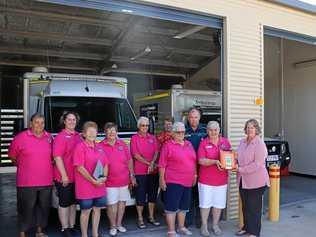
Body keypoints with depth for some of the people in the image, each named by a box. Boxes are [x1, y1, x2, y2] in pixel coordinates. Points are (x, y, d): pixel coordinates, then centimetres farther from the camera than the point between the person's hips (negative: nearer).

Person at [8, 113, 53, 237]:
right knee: (26, 208, 5)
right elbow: (12, 155, 3)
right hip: (27, 182, -4)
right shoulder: (21, 137, -7)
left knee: (44, 207, 14)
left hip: (46, 181, 4)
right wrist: (24, 166, 6)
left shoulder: (49, 137, 5)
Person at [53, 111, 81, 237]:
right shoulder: (60, 137, -11)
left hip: (76, 176, 7)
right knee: (64, 203, 7)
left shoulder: (78, 136, 8)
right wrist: (64, 175, -19)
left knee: (73, 202, 17)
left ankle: (72, 227, 30)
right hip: (64, 178, -6)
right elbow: (57, 157, -16)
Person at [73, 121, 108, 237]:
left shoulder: (99, 148, 11)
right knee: (86, 211, 5)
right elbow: (80, 168, -16)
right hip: (85, 187, -6)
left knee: (97, 209, 15)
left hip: (100, 186, 6)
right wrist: (93, 181, -16)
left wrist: (104, 177, -4)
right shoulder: (80, 147, -10)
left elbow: (105, 164, 14)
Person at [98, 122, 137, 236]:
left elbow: (129, 160, 9)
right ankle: (113, 226, 21)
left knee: (122, 202, 14)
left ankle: (119, 224, 31)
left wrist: (132, 175, 8)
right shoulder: (100, 146, -8)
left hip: (124, 180, 4)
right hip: (110, 181, -4)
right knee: (111, 204, 1)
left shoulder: (122, 144, 4)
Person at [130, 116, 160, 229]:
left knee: (153, 194, 12)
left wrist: (152, 163, -15)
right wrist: (149, 163, -14)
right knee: (140, 196, 3)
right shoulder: (134, 138, -3)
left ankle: (151, 217, 26)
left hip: (153, 171, 4)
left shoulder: (152, 138, 9)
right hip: (140, 172, -4)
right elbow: (136, 155, -10)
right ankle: (140, 219, 17)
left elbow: (156, 152, 2)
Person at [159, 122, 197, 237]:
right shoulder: (168, 145, -7)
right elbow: (162, 164, -9)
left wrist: (195, 175, 15)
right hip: (173, 181, -6)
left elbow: (194, 161, 18)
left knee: (184, 206, 17)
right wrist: (162, 179, -12)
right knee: (172, 206, -1)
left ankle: (181, 227, 31)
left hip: (188, 182, 7)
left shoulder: (189, 144, 12)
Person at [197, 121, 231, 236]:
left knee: (219, 203, 11)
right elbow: (201, 160, -12)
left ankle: (215, 225, 29)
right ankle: (204, 226, 21)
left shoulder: (225, 142, 5)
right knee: (205, 203, 5)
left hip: (221, 179, 3)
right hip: (206, 179, -3)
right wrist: (215, 161, -26)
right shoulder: (203, 143, -5)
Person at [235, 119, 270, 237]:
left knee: (254, 207, 5)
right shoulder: (242, 142, 8)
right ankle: (246, 227, 33)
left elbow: (258, 164, -20)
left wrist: (241, 169, -20)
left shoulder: (260, 144, -14)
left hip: (256, 181, -6)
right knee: (245, 206, 17)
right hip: (243, 180, 7)